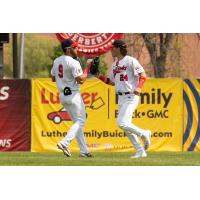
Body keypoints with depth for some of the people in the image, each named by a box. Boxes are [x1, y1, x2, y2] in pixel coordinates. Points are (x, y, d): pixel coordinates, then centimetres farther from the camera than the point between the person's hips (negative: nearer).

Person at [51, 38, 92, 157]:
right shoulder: (73, 63, -17)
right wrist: (88, 67, -11)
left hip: (62, 95, 8)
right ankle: (65, 143, -19)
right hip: (73, 94, -8)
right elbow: (80, 80, -21)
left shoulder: (57, 61, 9)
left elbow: (53, 78, 17)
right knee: (80, 121, -1)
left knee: (77, 122, 15)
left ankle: (84, 150, 12)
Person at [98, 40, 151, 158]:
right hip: (121, 98, 9)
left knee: (122, 123, -19)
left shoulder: (131, 61, -10)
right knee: (126, 126, 7)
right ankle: (140, 151, 12)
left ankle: (144, 134, 2)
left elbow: (143, 75, -13)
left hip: (131, 97, -9)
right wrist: (102, 78, 7)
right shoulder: (115, 64, 15)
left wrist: (139, 87, -29)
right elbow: (112, 82, 22)